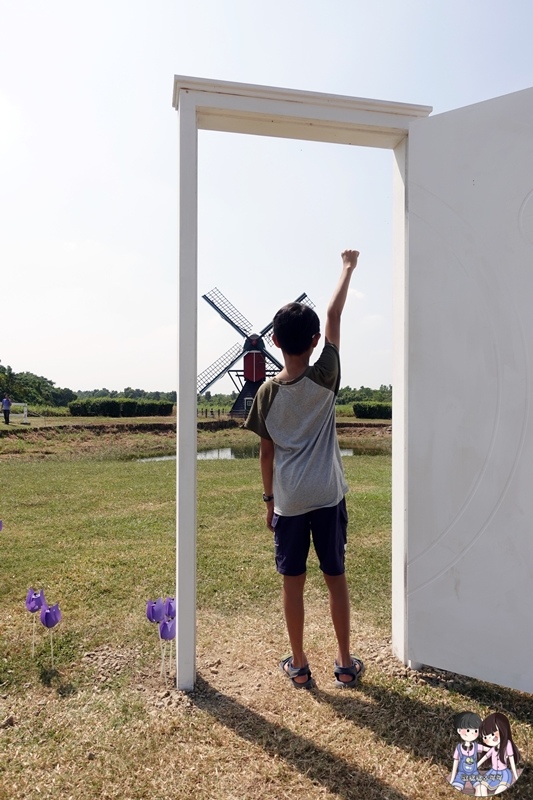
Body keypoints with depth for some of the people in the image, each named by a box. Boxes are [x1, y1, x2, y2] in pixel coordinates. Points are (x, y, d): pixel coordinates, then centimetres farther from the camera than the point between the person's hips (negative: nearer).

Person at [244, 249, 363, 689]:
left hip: (288, 501, 1)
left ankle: (298, 665, 26)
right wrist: (348, 267, 13)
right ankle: (345, 663, 26)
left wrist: (269, 499, 12)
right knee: (336, 579, 13)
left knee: (293, 581, 12)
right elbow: (334, 316, 0)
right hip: (328, 497, 0)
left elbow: (266, 452, 1)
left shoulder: (267, 392, -5)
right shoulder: (324, 378, -9)